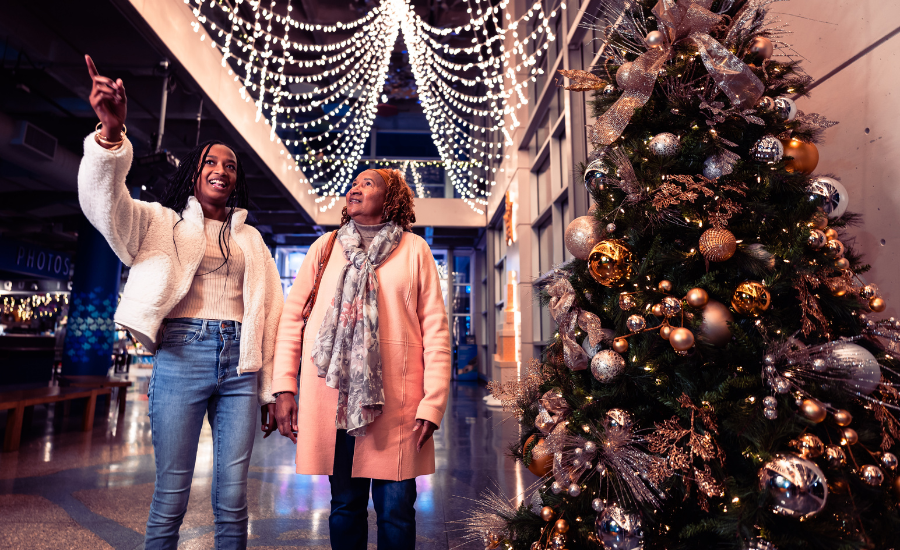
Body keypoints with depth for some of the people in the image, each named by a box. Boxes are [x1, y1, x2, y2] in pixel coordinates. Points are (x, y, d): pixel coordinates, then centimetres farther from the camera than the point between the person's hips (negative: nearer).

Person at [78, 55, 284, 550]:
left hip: (240, 363, 3)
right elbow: (103, 201, -12)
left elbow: (269, 313, 13)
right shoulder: (162, 222, 9)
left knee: (233, 499, 6)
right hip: (181, 356, -2)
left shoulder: (250, 238, 16)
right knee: (171, 494, 3)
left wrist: (273, 391, 10)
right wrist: (112, 132, -29)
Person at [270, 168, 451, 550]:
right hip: (332, 393, 2)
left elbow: (436, 329, 1)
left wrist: (433, 402, -6)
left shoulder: (414, 250, 6)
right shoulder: (324, 247, 13)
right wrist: (284, 387, 1)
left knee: (396, 511, 5)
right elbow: (292, 315, 10)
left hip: (395, 397, -1)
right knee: (345, 506, 12)